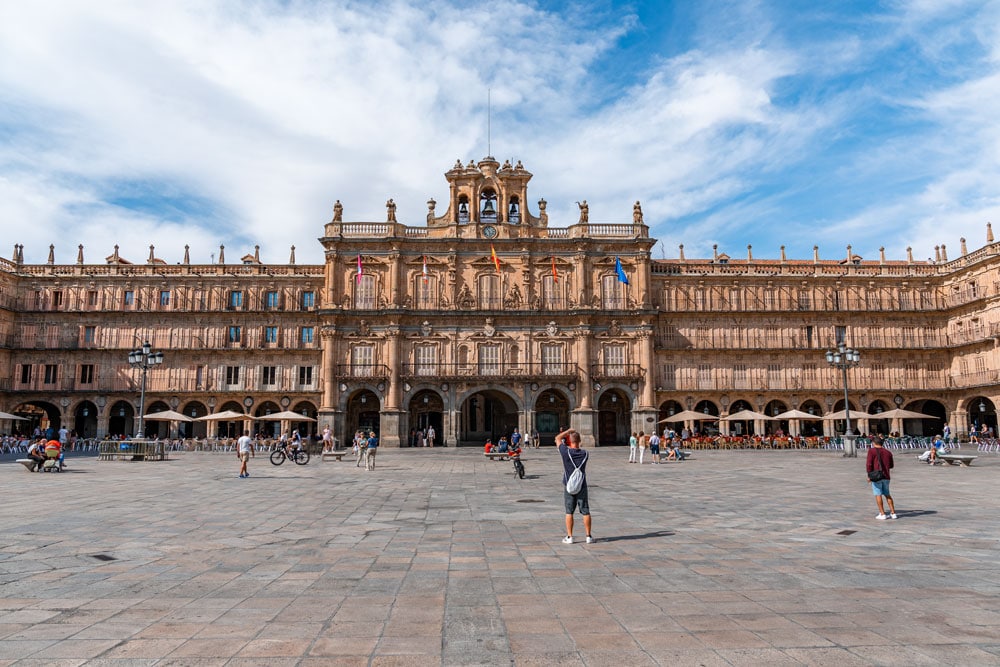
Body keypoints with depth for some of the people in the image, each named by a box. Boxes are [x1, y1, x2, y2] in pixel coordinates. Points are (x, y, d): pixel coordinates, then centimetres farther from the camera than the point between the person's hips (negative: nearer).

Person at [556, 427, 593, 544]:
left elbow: (557, 438, -1)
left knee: (569, 512, 7)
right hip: (582, 486, 1)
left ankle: (569, 537, 10)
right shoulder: (585, 454, -7)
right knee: (585, 512, 8)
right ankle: (588, 536, 11)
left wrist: (568, 431, 7)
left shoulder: (566, 452, -14)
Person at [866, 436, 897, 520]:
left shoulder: (872, 451, -5)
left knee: (878, 495, -1)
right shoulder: (888, 452, 11)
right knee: (887, 494, 16)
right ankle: (893, 513, 15)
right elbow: (891, 465, 19)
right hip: (886, 476, 5)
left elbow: (869, 463, -13)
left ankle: (882, 514, -2)